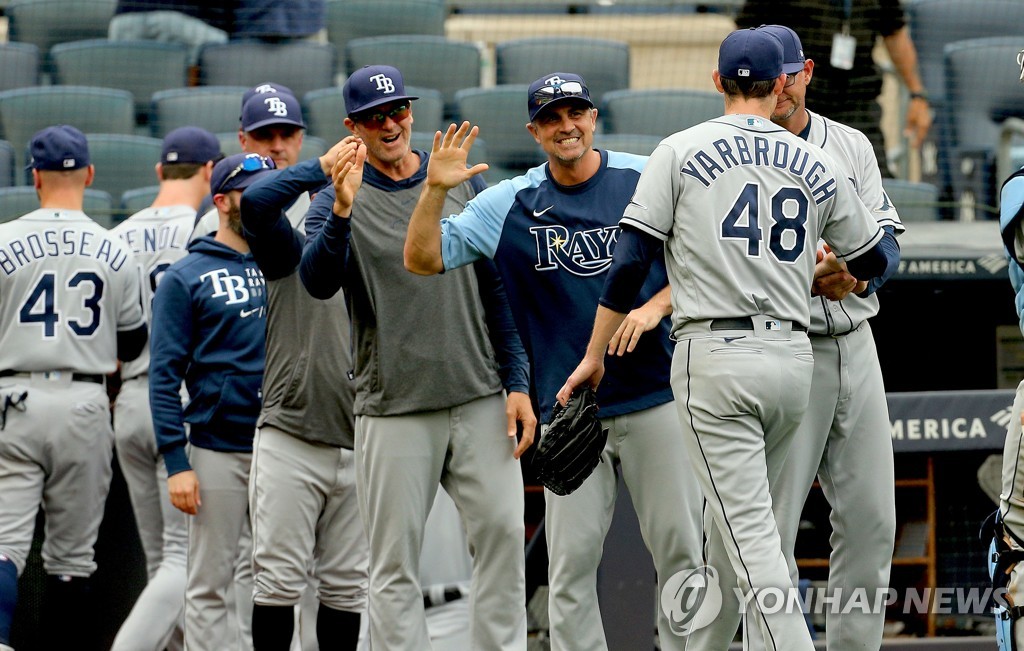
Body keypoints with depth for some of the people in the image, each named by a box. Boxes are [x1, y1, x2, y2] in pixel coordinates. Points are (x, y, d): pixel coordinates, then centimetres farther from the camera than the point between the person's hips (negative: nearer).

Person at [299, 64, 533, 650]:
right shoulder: (338, 200, 2)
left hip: (480, 402, 2)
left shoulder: (459, 182, 11)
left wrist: (517, 383, 4)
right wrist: (342, 209, -32)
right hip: (395, 412, -2)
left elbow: (495, 288, 12)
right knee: (395, 561, -1)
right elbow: (319, 283, -16)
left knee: (503, 530, -8)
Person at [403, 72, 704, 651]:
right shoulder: (510, 204, 6)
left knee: (681, 548, 0)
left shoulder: (648, 180, 2)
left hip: (657, 400, -1)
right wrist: (435, 191, -11)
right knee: (572, 562, -1)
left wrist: (656, 307, -10)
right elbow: (422, 259, 4)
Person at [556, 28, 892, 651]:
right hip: (793, 358, 4)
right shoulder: (818, 166, 10)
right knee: (748, 513, 20)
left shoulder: (681, 150, 1)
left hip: (716, 356, -4)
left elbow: (630, 261, -4)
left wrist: (594, 355, 3)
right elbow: (873, 260, 20)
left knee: (749, 528, -8)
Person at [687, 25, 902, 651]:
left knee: (870, 520, 7)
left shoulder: (851, 146, 12)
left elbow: (887, 241, 5)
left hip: (854, 346, 5)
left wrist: (857, 274, -18)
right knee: (767, 527, -9)